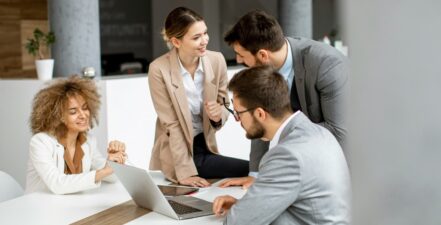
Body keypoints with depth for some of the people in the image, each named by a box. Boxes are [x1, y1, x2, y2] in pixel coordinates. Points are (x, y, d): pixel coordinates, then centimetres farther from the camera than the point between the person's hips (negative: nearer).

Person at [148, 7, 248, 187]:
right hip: (175, 155, -5)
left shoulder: (216, 60, -6)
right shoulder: (159, 70, -17)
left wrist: (218, 115, -20)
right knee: (252, 173, -16)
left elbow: (224, 106, 4)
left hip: (205, 148, 5)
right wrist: (185, 172, -20)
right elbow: (171, 124, -16)